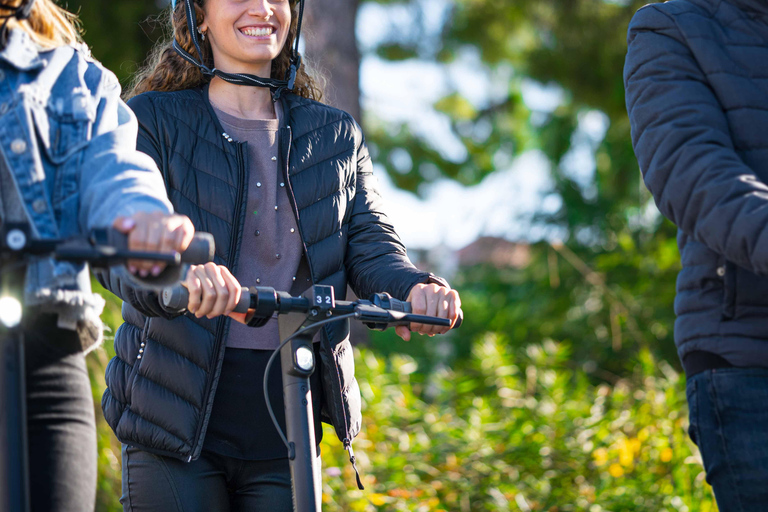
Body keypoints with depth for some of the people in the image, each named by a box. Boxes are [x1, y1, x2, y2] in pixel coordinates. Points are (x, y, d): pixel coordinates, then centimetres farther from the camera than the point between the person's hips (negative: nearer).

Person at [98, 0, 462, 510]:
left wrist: (414, 287, -22)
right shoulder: (153, 121, 1)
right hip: (177, 419, -3)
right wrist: (180, 277, -37)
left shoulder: (337, 136, 14)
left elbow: (369, 242, 3)